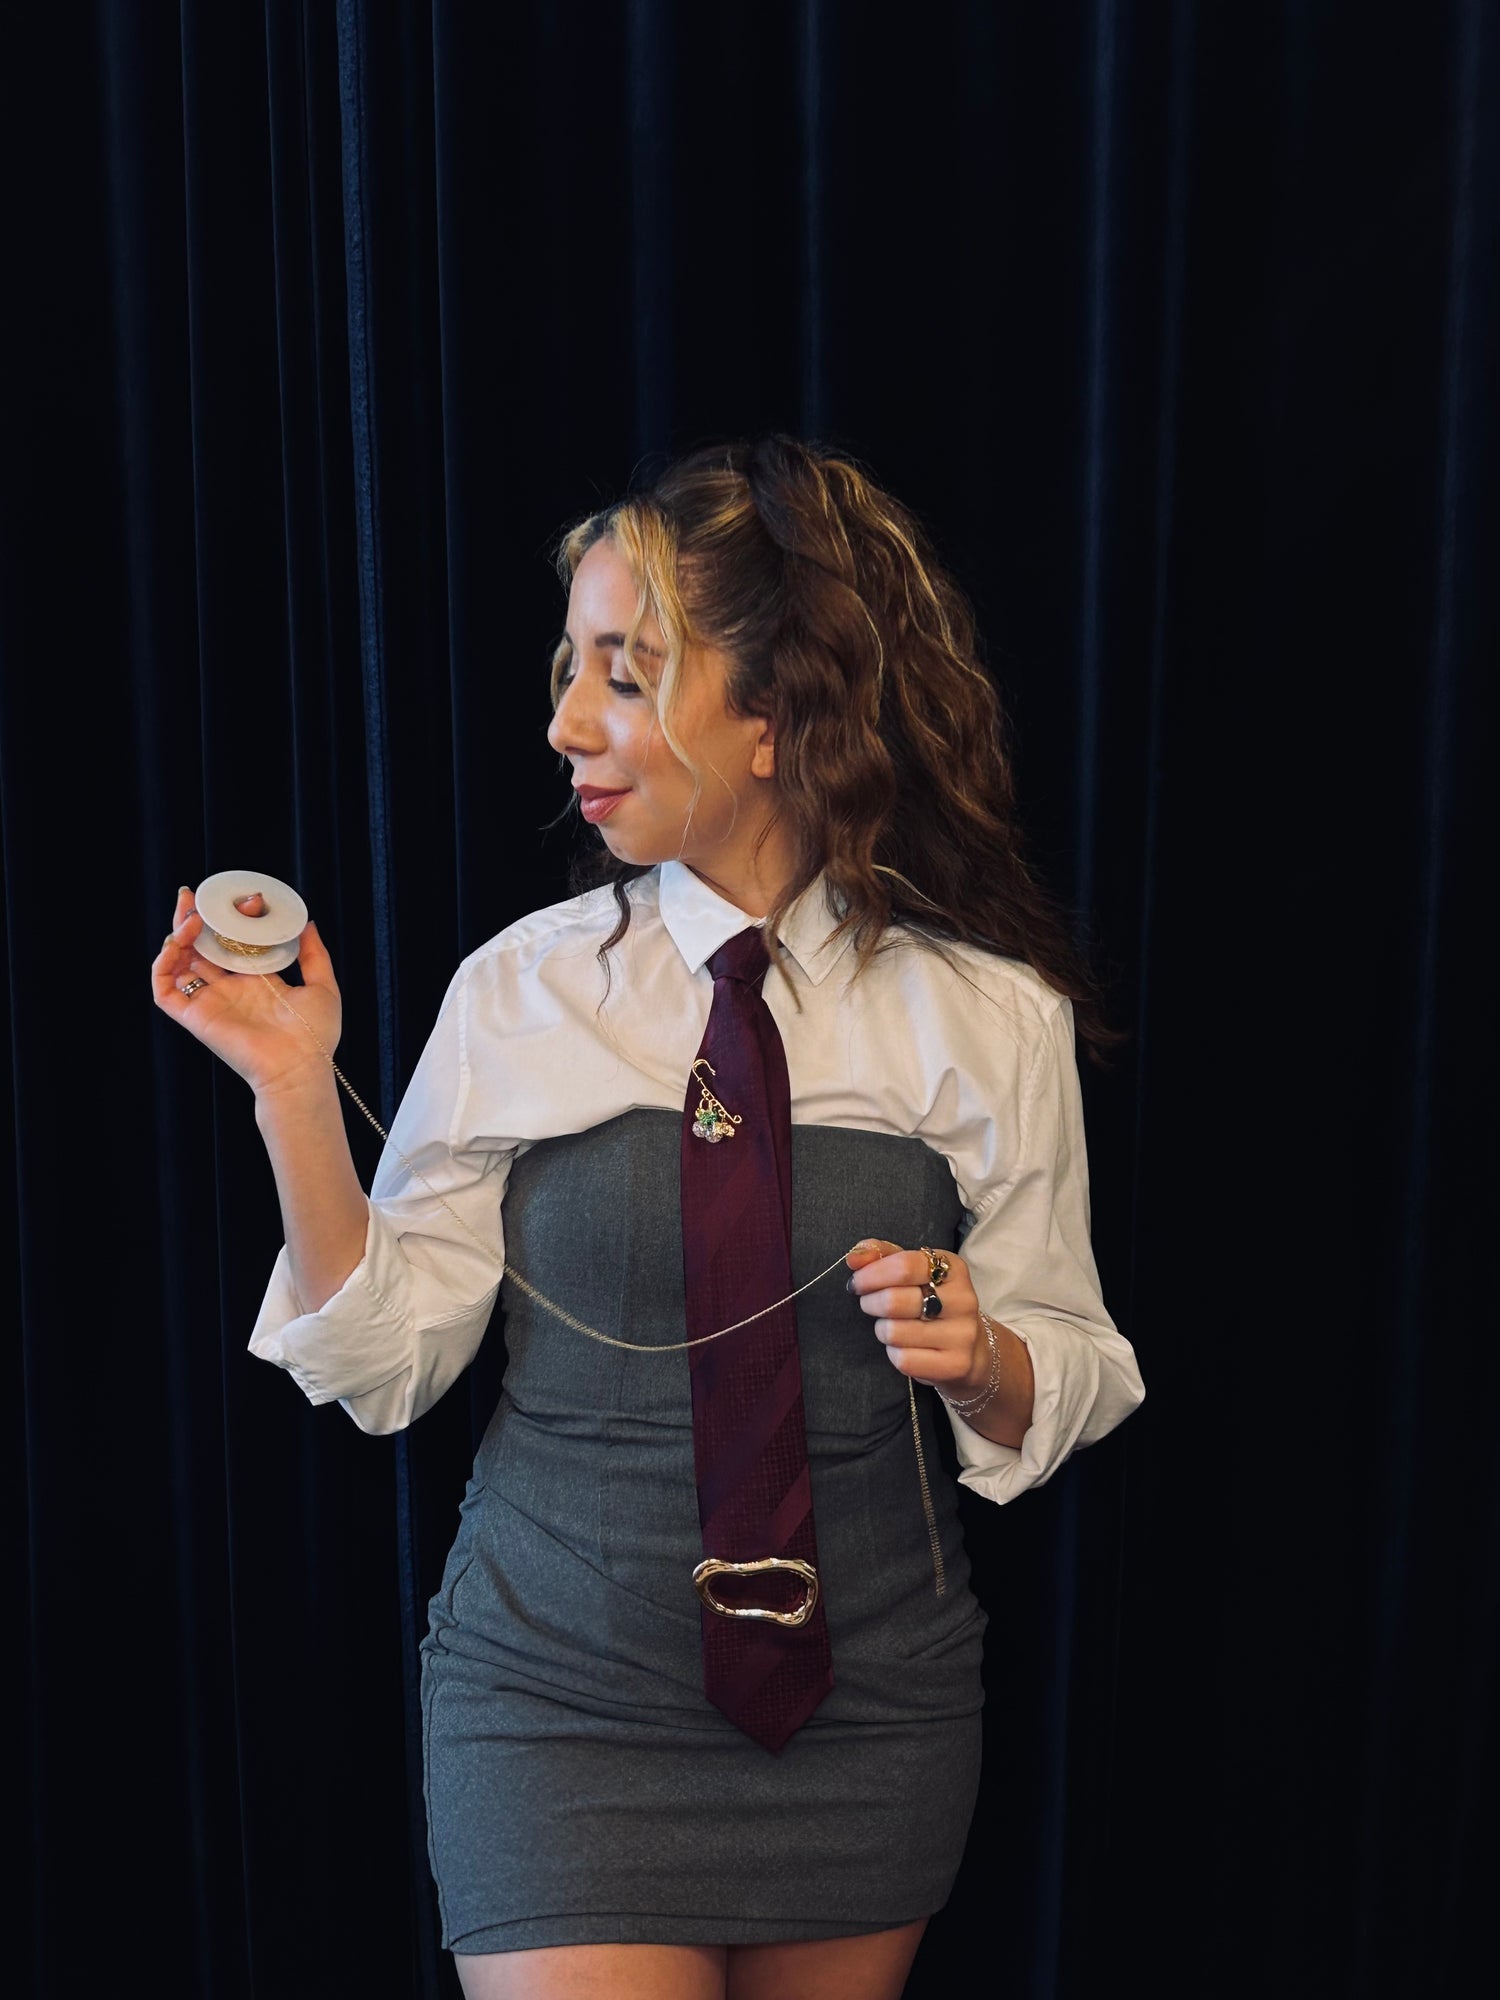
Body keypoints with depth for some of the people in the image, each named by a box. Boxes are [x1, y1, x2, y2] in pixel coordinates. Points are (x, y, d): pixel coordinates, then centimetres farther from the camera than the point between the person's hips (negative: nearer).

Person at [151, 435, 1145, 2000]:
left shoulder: (991, 1017, -7)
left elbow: (1064, 1384, 0)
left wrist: (976, 1352, -21)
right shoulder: (519, 994, -6)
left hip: (869, 1705, 1)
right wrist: (295, 1096, -16)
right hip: (558, 1697, -1)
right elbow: (385, 1365, -6)